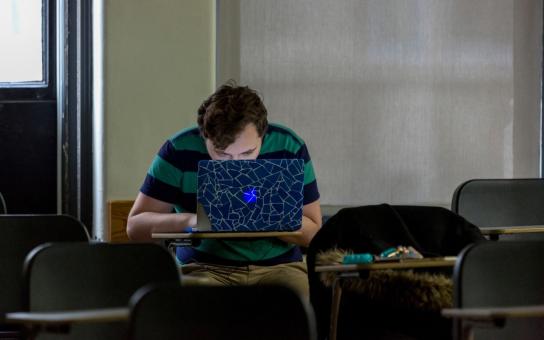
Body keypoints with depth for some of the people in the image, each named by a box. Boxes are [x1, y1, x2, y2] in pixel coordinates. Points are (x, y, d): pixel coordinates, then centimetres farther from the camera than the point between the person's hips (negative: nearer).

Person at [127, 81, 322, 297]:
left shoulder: (289, 148, -3)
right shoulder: (179, 151, -6)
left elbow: (313, 231, 1)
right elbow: (135, 226, -5)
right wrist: (192, 220, -22)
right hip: (204, 267, -1)